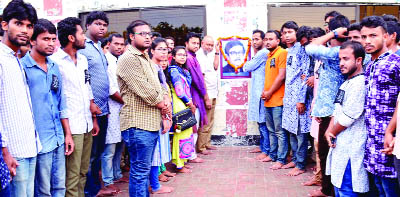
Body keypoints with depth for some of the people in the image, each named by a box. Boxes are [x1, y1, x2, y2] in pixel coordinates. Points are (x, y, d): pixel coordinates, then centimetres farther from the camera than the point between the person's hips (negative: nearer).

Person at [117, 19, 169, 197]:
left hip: (152, 122, 10)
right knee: (140, 170, -4)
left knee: (144, 168, 17)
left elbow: (158, 85, 22)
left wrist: (165, 101, 2)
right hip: (138, 123, -10)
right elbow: (143, 89, -19)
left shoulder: (146, 59, 21)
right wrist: (161, 104, -6)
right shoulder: (129, 58, -12)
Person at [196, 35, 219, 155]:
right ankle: (201, 147, -2)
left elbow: (215, 67, 7)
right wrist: (206, 96, -19)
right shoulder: (200, 55, -13)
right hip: (206, 93, -9)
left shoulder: (209, 54, 16)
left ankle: (207, 143, 24)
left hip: (213, 93, 9)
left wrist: (216, 52, 4)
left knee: (210, 121, 15)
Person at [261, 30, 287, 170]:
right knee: (271, 130, 16)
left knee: (280, 132, -4)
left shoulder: (282, 53, -8)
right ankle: (273, 155, 27)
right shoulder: (269, 55, 18)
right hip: (267, 100, 9)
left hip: (278, 100, -9)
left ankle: (281, 160, 1)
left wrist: (269, 93, -9)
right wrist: (264, 92, 6)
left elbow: (281, 76, -15)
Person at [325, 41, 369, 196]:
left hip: (351, 148, -10)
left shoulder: (360, 83, -17)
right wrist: (329, 131, 1)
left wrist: (332, 132, -3)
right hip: (340, 145, 10)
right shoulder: (347, 83, 16)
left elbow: (348, 117, -19)